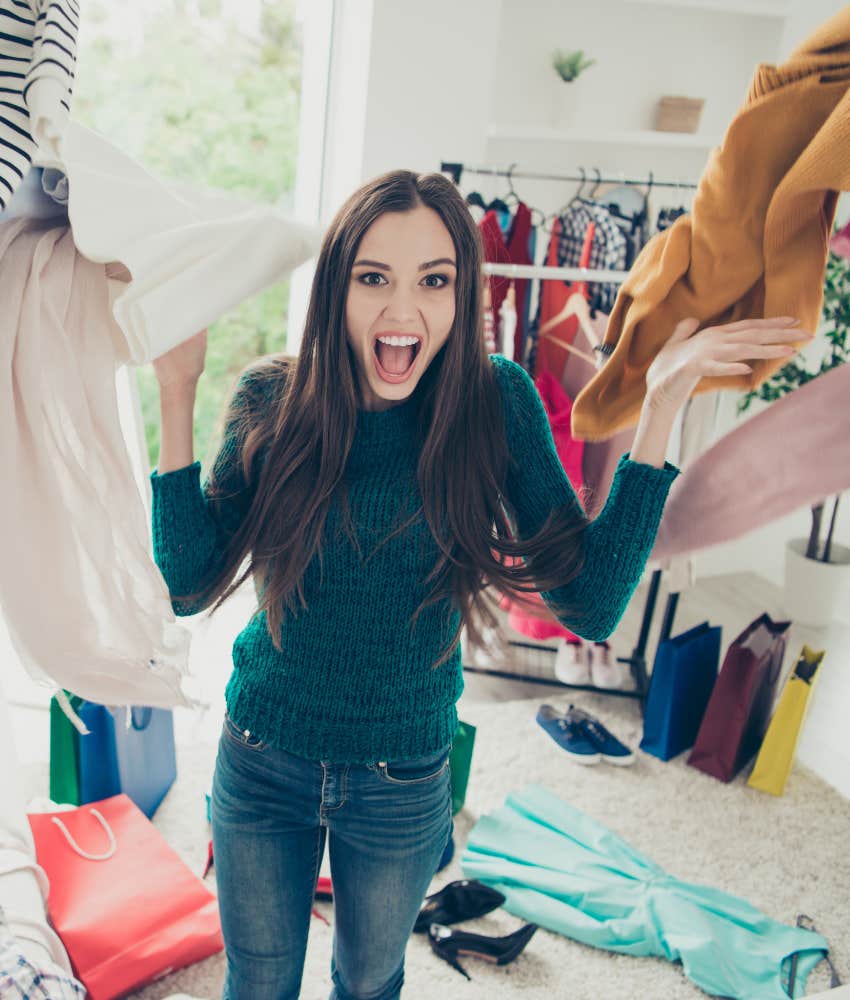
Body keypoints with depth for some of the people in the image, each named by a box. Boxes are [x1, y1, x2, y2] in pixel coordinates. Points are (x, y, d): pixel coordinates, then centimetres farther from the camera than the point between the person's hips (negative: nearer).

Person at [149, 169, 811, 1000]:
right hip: (263, 762, 0)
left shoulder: (495, 401, -14)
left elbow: (591, 604, -19)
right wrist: (176, 396, -22)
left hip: (404, 779, 1)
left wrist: (658, 408, -25)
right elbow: (189, 586, -16)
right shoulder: (272, 400, -13)